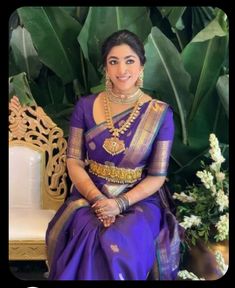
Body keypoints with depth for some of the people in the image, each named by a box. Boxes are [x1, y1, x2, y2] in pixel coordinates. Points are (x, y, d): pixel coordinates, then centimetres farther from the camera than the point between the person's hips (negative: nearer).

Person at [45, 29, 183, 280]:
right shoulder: (85, 107, 1)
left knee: (118, 245, -31)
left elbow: (158, 175, -4)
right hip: (90, 195, 2)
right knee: (89, 241, -30)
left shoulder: (160, 114, -5)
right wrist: (96, 198, -16)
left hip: (139, 199, -1)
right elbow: (73, 161, 0)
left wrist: (121, 203, -18)